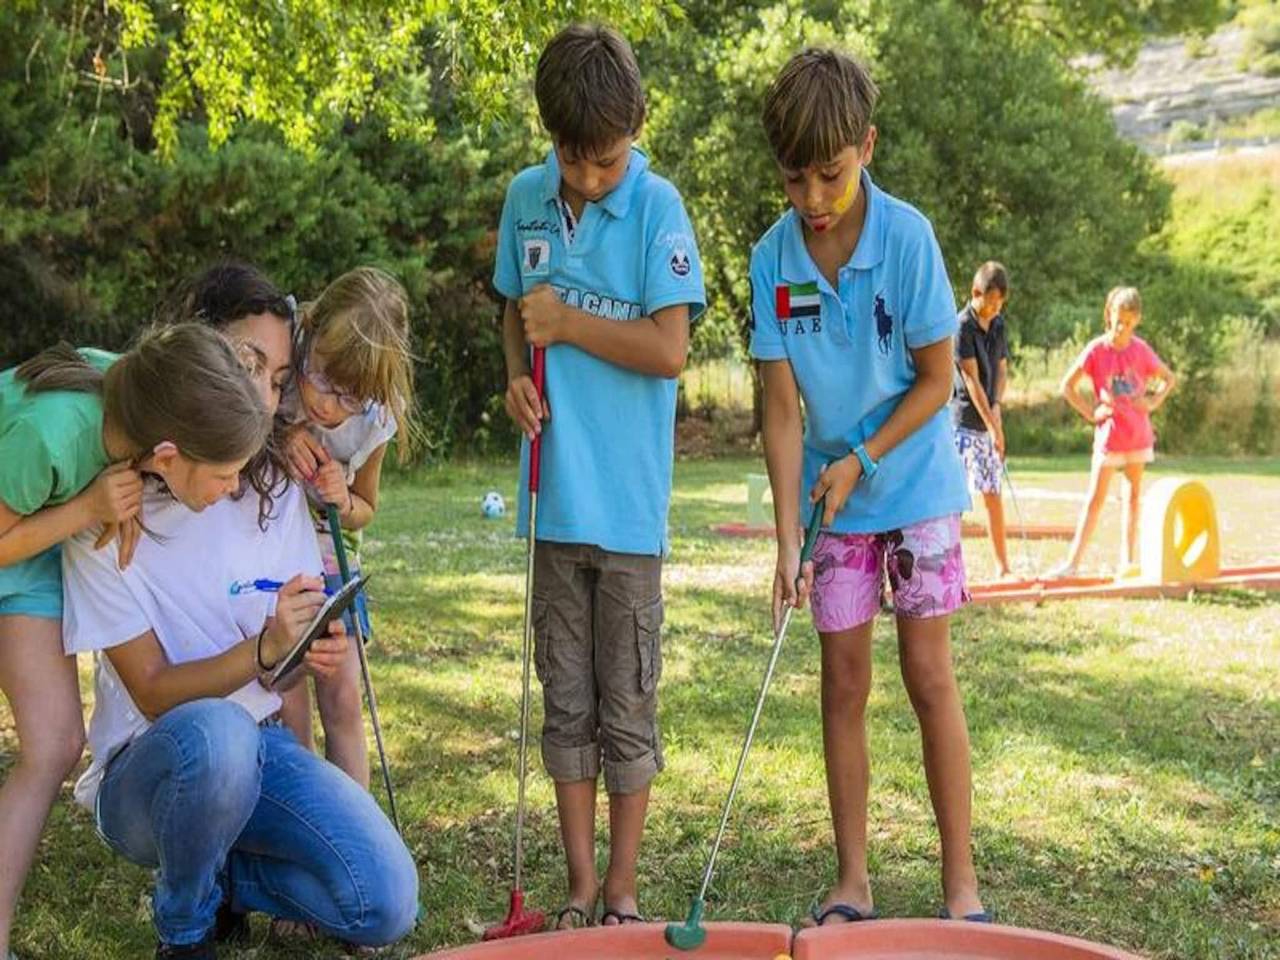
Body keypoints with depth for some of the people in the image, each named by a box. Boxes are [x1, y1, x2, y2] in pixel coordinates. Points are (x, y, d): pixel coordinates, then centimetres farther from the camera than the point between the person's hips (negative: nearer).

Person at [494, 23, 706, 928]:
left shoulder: (658, 208, -9)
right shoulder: (525, 198, 5)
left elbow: (669, 348, -14)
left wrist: (567, 324, -11)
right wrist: (519, 373, -1)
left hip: (629, 502, -4)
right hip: (554, 491, 5)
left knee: (628, 707, 6)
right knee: (565, 701, 12)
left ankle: (623, 886, 19)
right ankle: (581, 882, 23)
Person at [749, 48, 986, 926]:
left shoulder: (907, 236, -15)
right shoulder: (773, 259, -8)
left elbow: (938, 379, -9)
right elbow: (782, 406, -8)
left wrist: (861, 460, -16)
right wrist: (787, 535, -14)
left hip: (915, 485, -2)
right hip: (831, 497, 3)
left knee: (929, 674, -1)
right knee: (844, 683, 6)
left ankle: (961, 880, 9)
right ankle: (853, 880, 15)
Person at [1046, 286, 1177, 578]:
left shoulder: (1141, 349, -1)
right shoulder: (1096, 349, -8)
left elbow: (1169, 378, 12)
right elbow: (1067, 386, -5)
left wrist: (1153, 402, -2)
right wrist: (1091, 413, -9)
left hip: (1138, 434, 3)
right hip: (1109, 434, -3)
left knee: (1134, 493, 9)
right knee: (1096, 498, -5)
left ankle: (1129, 560, 16)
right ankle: (1073, 562, -4)